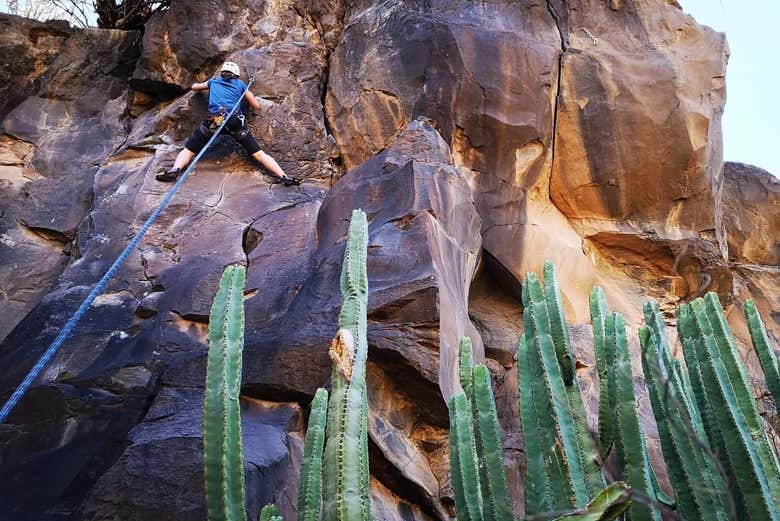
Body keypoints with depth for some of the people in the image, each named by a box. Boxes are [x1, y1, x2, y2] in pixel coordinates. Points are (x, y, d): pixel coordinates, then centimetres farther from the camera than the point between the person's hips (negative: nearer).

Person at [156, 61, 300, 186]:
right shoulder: (240, 84, 25)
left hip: (214, 119, 0)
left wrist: (202, 85, 69)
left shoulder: (213, 82, 29)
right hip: (235, 121, 0)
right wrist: (251, 96, 48)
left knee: (188, 150, 6)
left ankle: (175, 170, -21)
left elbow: (194, 86, 47)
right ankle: (284, 177, -11)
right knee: (258, 153, 3)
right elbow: (257, 106, 28)